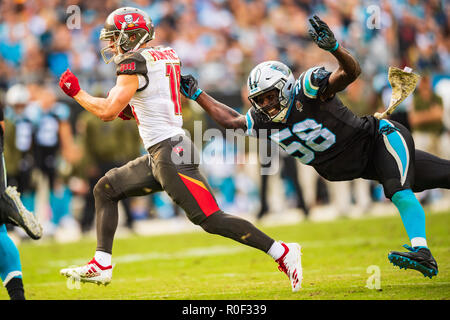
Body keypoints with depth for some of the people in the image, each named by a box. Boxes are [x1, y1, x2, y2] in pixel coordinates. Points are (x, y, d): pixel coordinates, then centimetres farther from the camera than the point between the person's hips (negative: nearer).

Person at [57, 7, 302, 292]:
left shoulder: (134, 62, -12)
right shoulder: (167, 56, 15)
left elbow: (108, 111, -16)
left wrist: (76, 92, -2)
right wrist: (128, 108, 15)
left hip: (170, 153, -10)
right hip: (158, 156, 10)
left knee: (210, 219, -12)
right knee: (106, 189, 15)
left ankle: (282, 253, -10)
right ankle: (101, 266, 13)